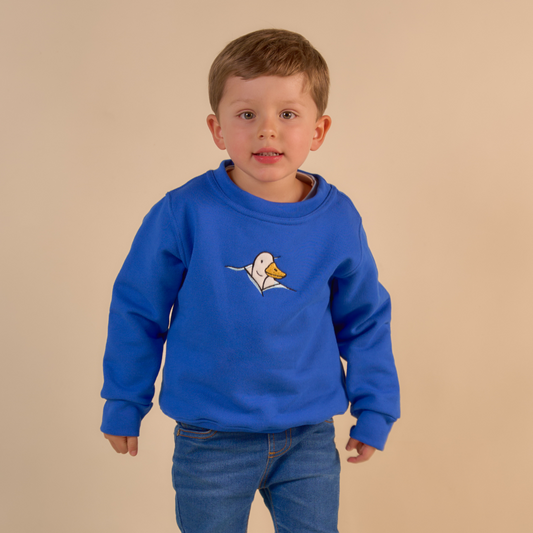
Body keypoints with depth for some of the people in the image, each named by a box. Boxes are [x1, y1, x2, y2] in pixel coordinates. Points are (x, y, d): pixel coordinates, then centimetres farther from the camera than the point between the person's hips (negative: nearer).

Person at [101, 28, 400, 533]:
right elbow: (136, 309, -2)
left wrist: (374, 411, 10)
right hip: (210, 440, -1)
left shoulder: (338, 221, -7)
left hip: (309, 437, 2)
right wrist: (124, 405, 5)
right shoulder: (184, 214, -14)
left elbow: (365, 319, 7)